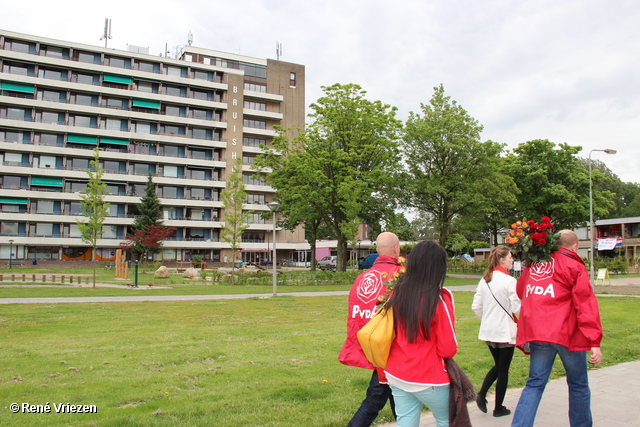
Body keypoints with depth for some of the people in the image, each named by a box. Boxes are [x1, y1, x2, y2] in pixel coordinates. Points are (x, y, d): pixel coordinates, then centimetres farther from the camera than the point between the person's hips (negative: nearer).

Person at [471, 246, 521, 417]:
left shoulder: (484, 280, 3)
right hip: (505, 332, -6)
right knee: (503, 369, 8)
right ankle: (499, 408, 17)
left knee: (498, 365, 22)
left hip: (488, 331, 6)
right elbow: (517, 308, -15)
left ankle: (482, 394, 6)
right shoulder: (509, 281, -16)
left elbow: (476, 306, 5)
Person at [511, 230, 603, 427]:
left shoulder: (533, 264, 10)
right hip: (566, 332, -4)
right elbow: (586, 304, -10)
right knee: (578, 384, 14)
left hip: (536, 331, 4)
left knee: (535, 383, 9)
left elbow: (520, 290, 22)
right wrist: (595, 342, -13)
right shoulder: (574, 266, -4)